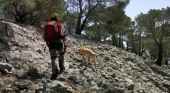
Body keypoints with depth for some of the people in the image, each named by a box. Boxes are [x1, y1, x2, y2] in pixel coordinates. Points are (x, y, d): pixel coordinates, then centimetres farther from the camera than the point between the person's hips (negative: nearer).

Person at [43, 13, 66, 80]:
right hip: (58, 42, -2)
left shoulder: (46, 25, 13)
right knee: (61, 54, 26)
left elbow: (44, 36, 10)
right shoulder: (58, 24, 2)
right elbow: (61, 34, -8)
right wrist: (63, 38, 10)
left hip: (50, 43, 2)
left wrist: (47, 41, 27)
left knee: (53, 58, -1)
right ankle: (62, 67, 21)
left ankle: (54, 73, -13)